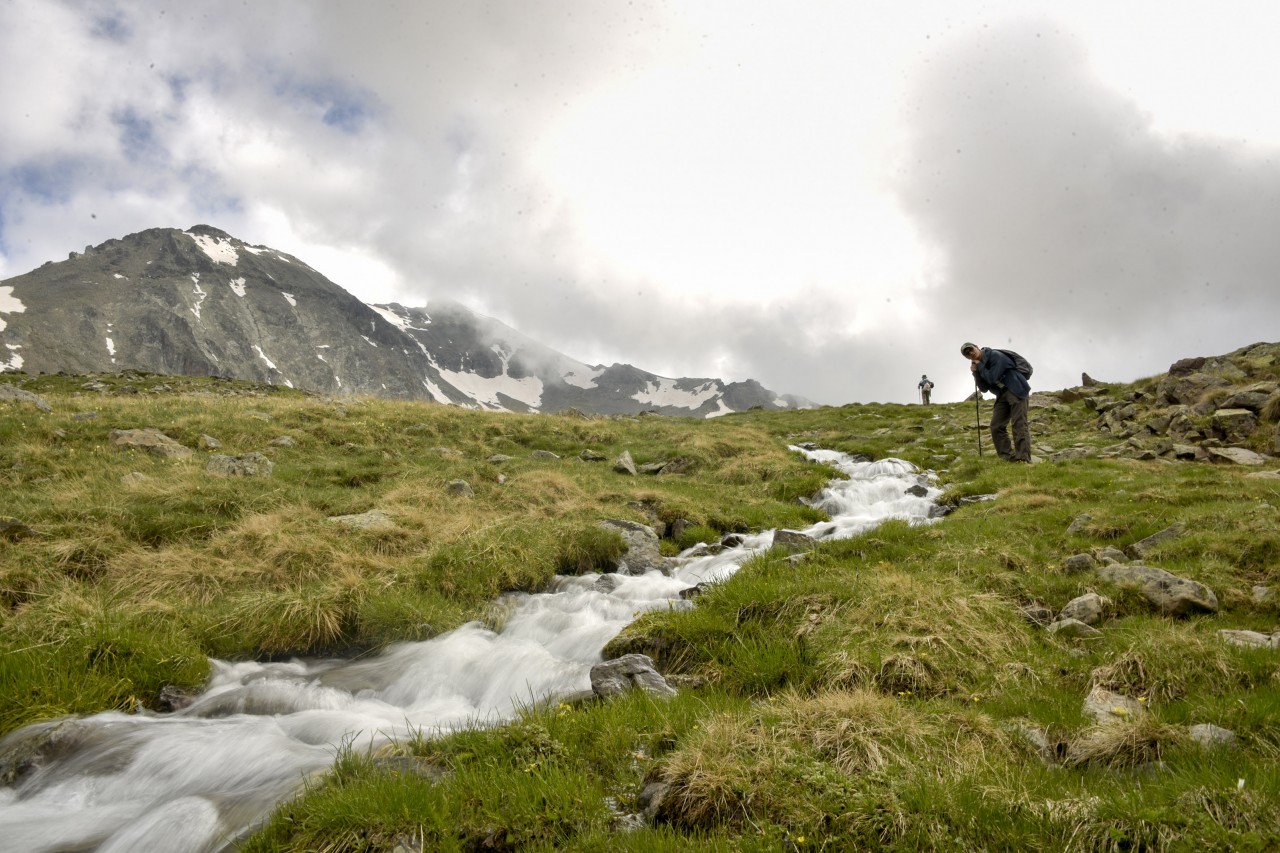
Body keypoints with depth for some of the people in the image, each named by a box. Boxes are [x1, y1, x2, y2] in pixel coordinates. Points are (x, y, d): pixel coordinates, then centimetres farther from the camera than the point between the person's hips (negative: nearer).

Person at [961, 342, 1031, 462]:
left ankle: (1023, 459, -20)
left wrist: (980, 366, -8)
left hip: (1016, 390, -8)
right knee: (996, 426, 0)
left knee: (1019, 424, -15)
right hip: (1002, 395, 8)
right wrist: (976, 372, -5)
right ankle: (1008, 458, 1)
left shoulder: (995, 356, -12)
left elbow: (992, 378, -19)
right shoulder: (980, 366, 11)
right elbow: (984, 388, 7)